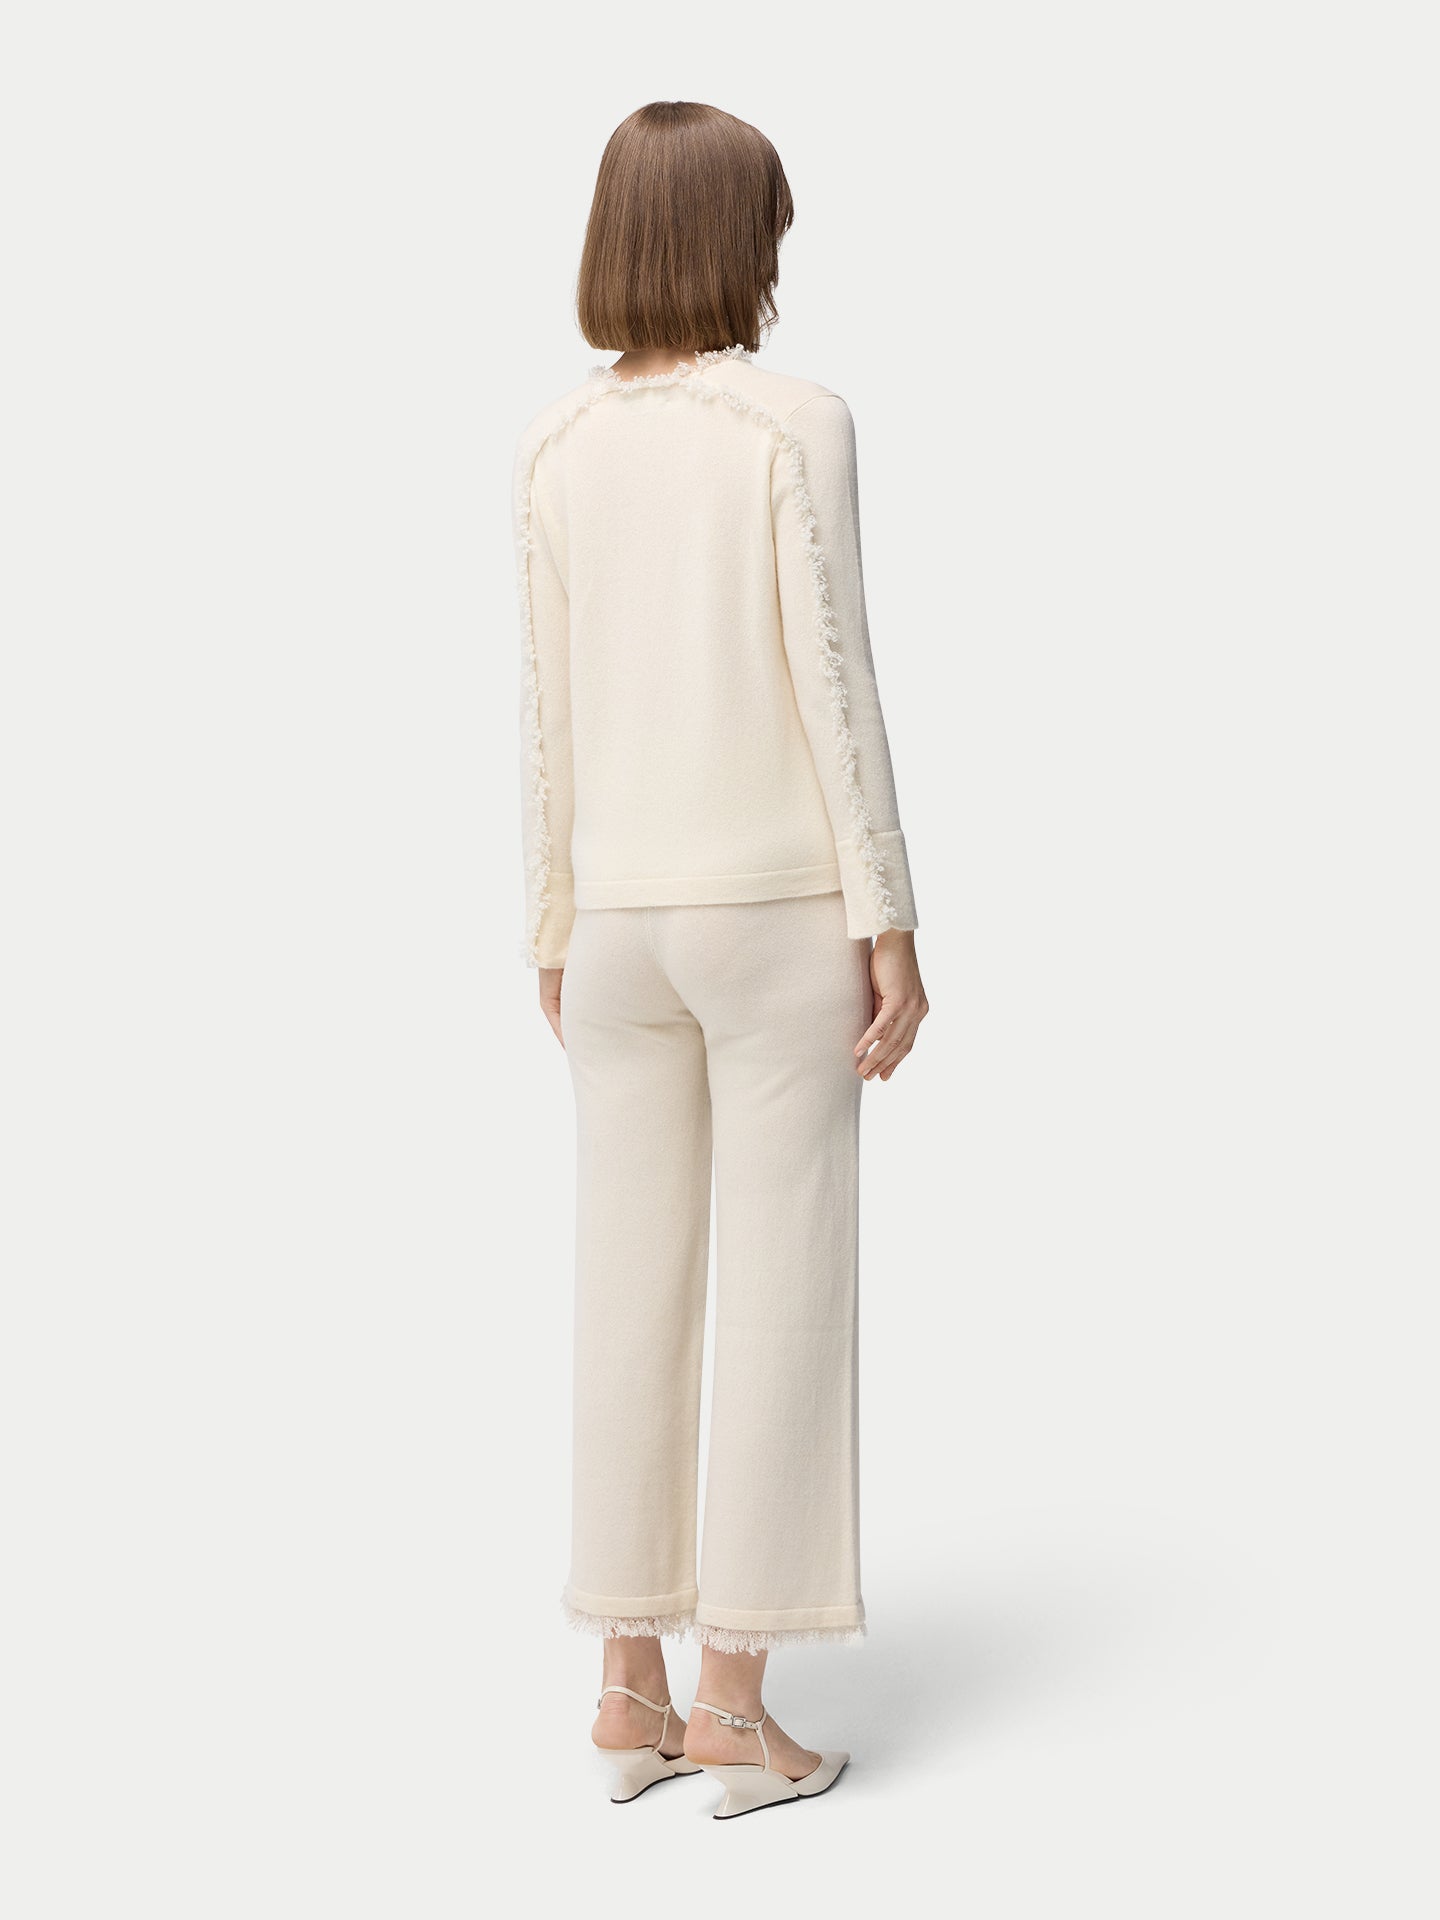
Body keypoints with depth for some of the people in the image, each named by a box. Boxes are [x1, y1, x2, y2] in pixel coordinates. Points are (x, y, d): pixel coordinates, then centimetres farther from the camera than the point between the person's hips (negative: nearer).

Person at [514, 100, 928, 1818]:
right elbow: (831, 682, -13)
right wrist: (892, 922, -9)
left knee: (632, 1294, 8)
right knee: (781, 1293, 1)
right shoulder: (797, 425, -9)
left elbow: (550, 714, 5)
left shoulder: (554, 453, 4)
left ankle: (630, 1690, 12)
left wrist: (553, 932, 13)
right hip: (781, 910, -4)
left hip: (624, 919, 4)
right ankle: (734, 1704, 4)